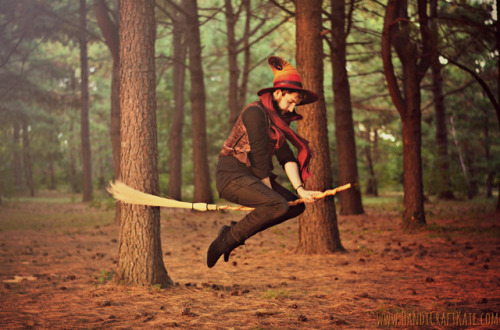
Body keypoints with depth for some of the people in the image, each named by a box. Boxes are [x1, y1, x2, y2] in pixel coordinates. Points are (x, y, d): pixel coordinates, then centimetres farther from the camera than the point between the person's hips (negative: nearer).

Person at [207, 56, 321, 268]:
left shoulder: (278, 117, 15)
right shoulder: (256, 112, -14)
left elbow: (286, 157, 8)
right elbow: (259, 156, -16)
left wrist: (300, 189, -3)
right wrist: (269, 190, -10)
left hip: (251, 177, 10)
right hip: (232, 176, -10)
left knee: (296, 205, 9)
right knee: (278, 205, -28)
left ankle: (235, 232, 10)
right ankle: (229, 238, -14)